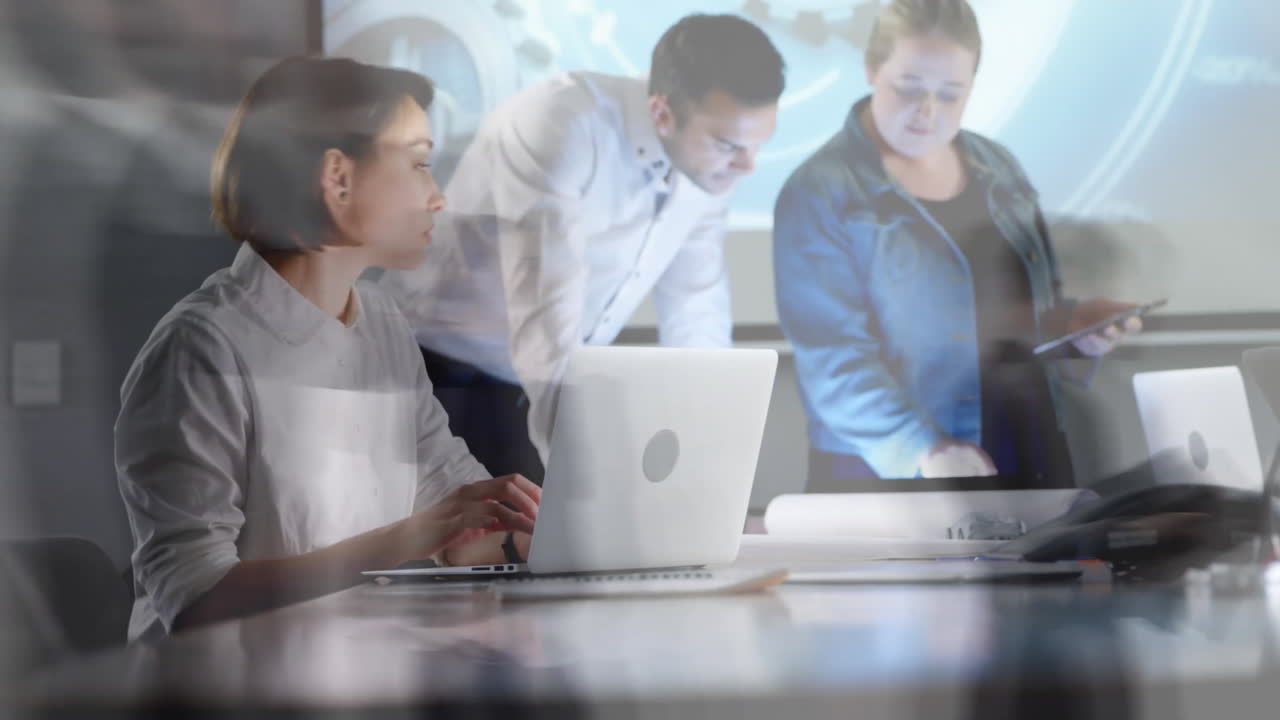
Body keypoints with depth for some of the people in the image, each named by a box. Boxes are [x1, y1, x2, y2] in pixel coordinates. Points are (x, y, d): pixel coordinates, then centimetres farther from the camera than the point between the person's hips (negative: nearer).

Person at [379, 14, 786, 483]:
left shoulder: (710, 163, -8)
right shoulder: (560, 125, -29)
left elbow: (695, 314, -1)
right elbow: (547, 318, -37)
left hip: (553, 386, 6)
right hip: (439, 372, -6)